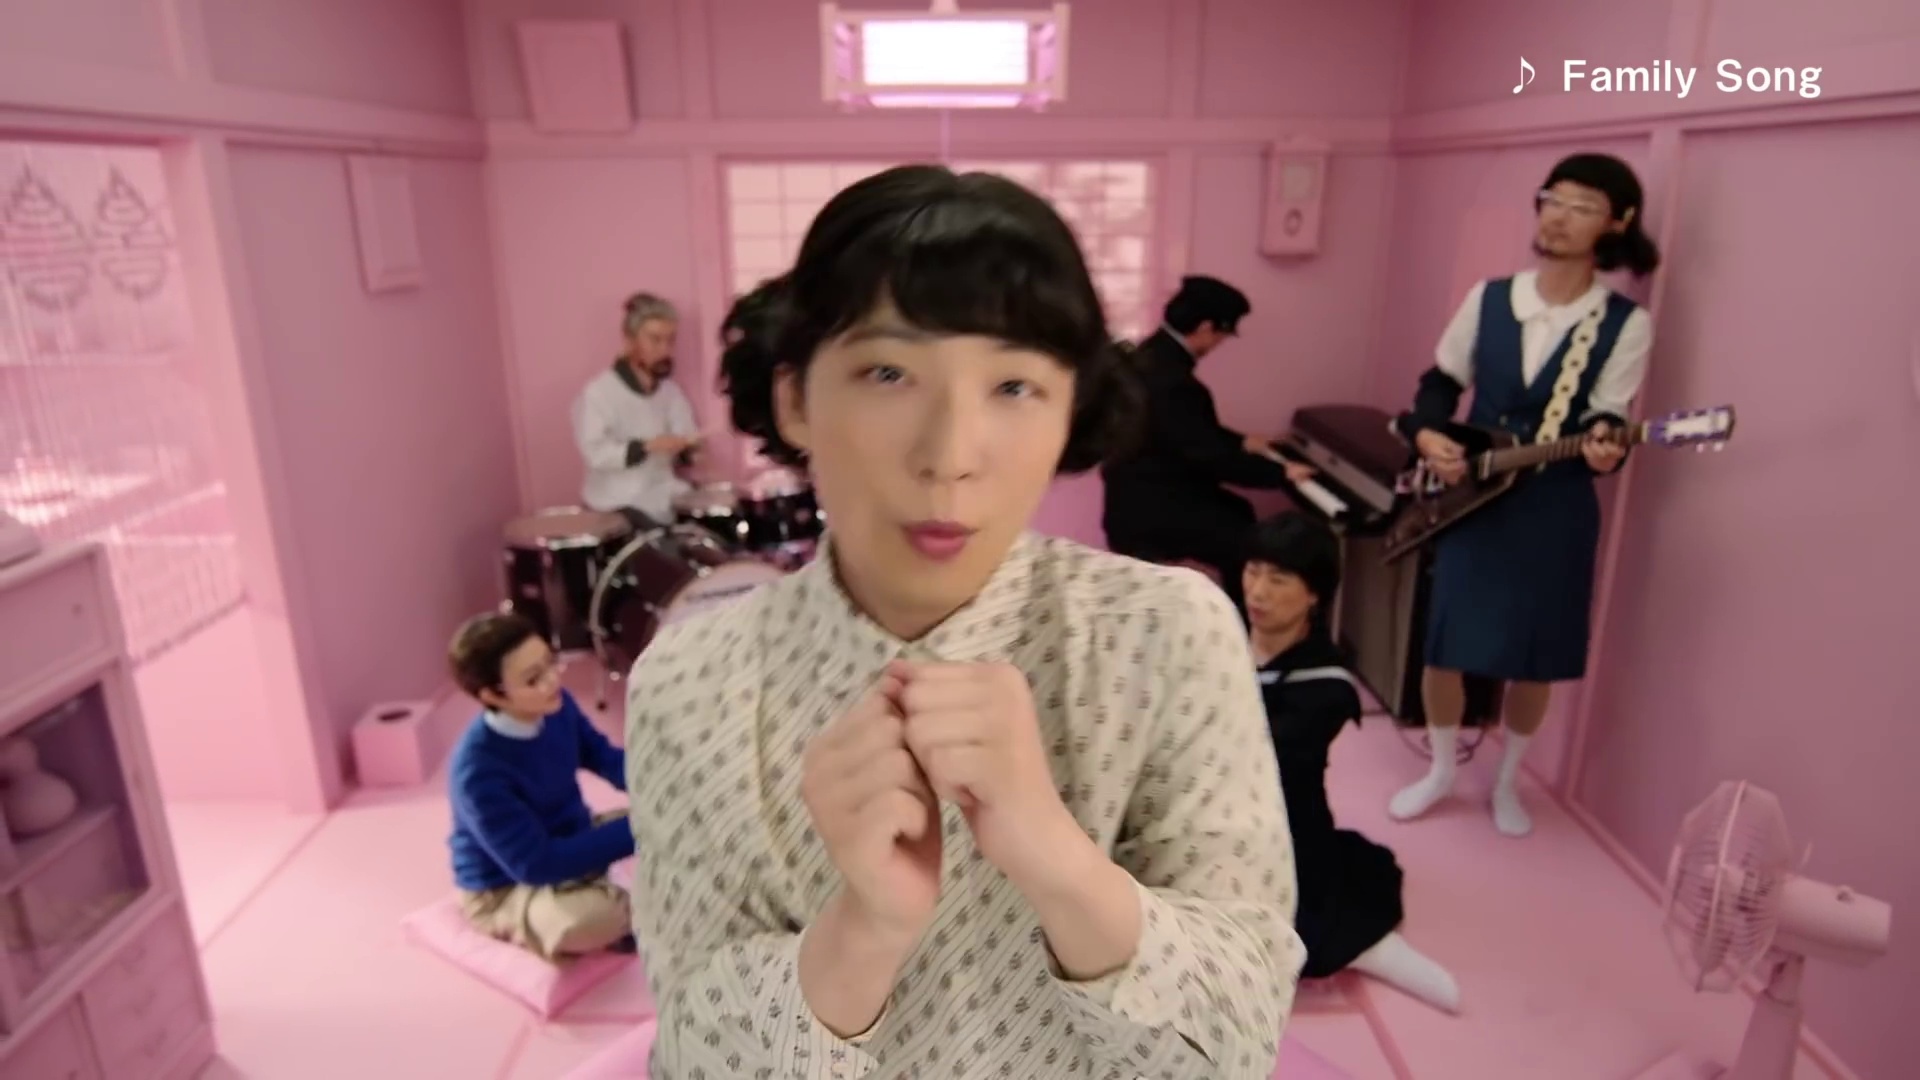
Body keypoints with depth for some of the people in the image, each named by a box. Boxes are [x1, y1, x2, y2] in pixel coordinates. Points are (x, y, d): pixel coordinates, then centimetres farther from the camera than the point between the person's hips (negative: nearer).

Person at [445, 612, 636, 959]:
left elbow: (606, 758, 3)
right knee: (593, 917, -37)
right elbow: (536, 865, -30)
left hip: (571, 841, 8)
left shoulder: (556, 707, -13)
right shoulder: (478, 770, -32)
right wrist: (634, 831, -34)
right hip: (506, 889, -7)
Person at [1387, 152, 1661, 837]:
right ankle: (1441, 772, 27)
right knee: (1445, 645, 5)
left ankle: (1507, 781, 32)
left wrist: (1603, 448, -33)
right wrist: (1428, 435, -11)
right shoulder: (1487, 298, 2)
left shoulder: (1627, 324, -5)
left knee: (1535, 656, 9)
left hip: (1557, 512, -1)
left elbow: (1608, 419, -9)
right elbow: (1440, 382, 8)